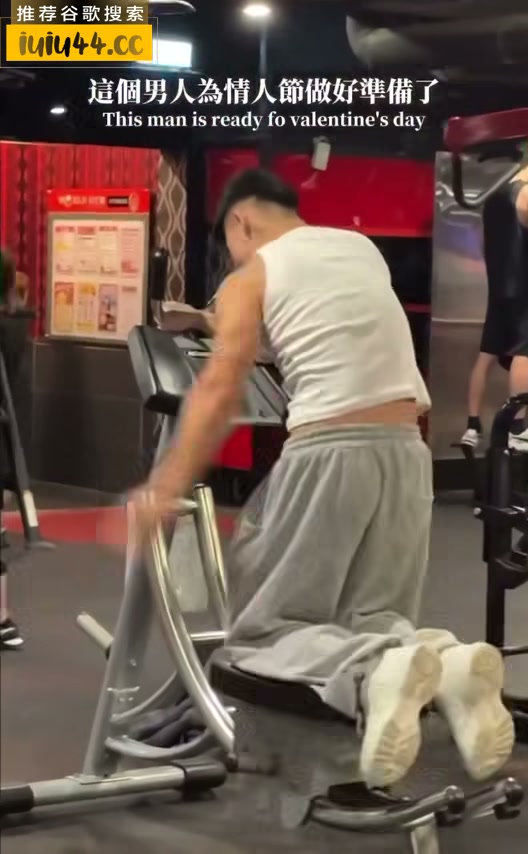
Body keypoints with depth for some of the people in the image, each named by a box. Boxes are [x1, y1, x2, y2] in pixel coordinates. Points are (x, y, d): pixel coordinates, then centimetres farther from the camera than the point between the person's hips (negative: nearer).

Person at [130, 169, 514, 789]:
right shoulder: (363, 248, 21)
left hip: (329, 453, -5)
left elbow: (219, 391, -8)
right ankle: (446, 665, -20)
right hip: (406, 451, 5)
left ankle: (375, 673, -28)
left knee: (261, 628, 5)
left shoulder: (249, 278, 4)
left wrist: (165, 488, -10)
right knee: (370, 618, 16)